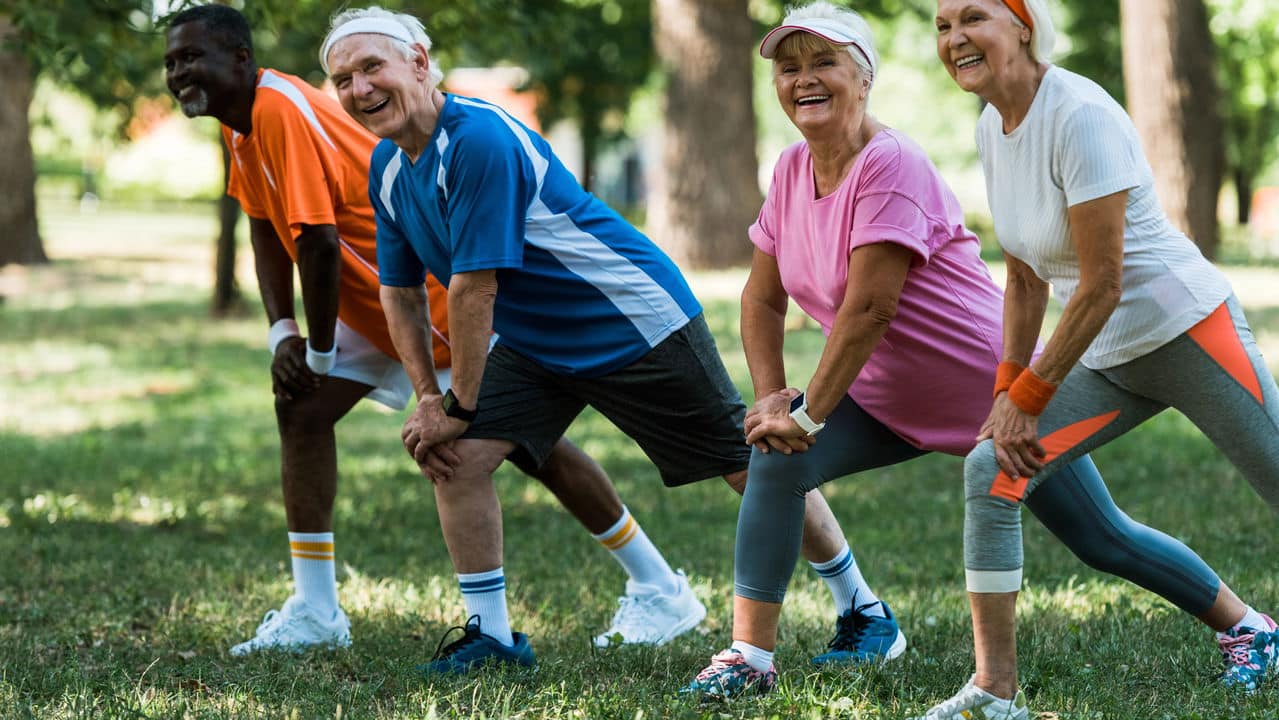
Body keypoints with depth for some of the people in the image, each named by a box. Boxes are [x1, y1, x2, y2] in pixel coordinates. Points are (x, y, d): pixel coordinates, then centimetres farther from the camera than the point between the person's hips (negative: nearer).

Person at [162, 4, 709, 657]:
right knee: (300, 408, -1)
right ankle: (314, 613, 3)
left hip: (447, 292, -10)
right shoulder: (241, 122, 4)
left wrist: (318, 353, -17)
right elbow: (266, 230, 13)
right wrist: (282, 335, 0)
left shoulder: (281, 112, -27)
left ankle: (661, 591, 9)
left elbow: (317, 242, -29)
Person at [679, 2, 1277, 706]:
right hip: (887, 402, 6)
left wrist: (808, 415, -25)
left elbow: (869, 308, -29)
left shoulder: (890, 164, -24)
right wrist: (771, 399, -9)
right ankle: (751, 653, -10)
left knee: (1104, 540, 2)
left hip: (995, 390, -6)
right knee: (775, 462, -16)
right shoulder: (792, 170, 0)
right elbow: (762, 298, 5)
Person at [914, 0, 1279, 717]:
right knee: (989, 473, -7)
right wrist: (1008, 391, 4)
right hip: (1108, 358, 8)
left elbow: (1101, 285, -22)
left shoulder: (1080, 115, -22)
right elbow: (1027, 279, 11)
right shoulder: (993, 126, 3)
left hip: (1188, 329, -7)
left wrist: (1028, 398, -16)